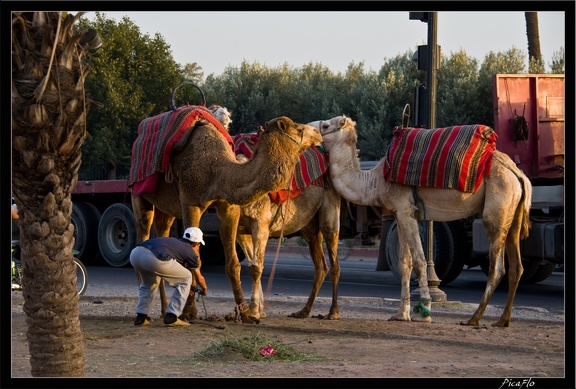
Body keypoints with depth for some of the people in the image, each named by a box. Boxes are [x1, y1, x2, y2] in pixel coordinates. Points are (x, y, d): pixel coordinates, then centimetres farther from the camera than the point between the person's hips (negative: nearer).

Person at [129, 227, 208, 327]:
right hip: (154, 259, -7)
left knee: (149, 283, 37)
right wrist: (204, 289, 61)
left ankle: (141, 317, 25)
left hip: (135, 253, 7)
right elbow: (199, 278, 39)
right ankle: (171, 317, 12)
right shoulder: (190, 252, 23)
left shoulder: (173, 240, 40)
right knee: (186, 279, 17)